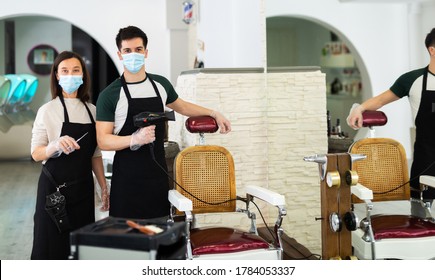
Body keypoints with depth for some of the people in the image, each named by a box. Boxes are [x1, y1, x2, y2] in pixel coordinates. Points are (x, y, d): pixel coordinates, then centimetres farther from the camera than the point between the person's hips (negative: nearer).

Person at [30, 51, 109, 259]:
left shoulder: (92, 110, 8)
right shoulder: (48, 110, -5)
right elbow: (36, 154, -7)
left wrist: (104, 187, 12)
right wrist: (56, 146, -26)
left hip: (83, 188, 4)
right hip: (55, 188, -4)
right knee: (52, 244, -2)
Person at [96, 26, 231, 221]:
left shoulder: (161, 84, 10)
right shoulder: (110, 95, -5)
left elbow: (181, 107, 29)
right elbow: (103, 141, -9)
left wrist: (214, 114, 25)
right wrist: (135, 139, -24)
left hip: (158, 174, 4)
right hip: (127, 180, -4)